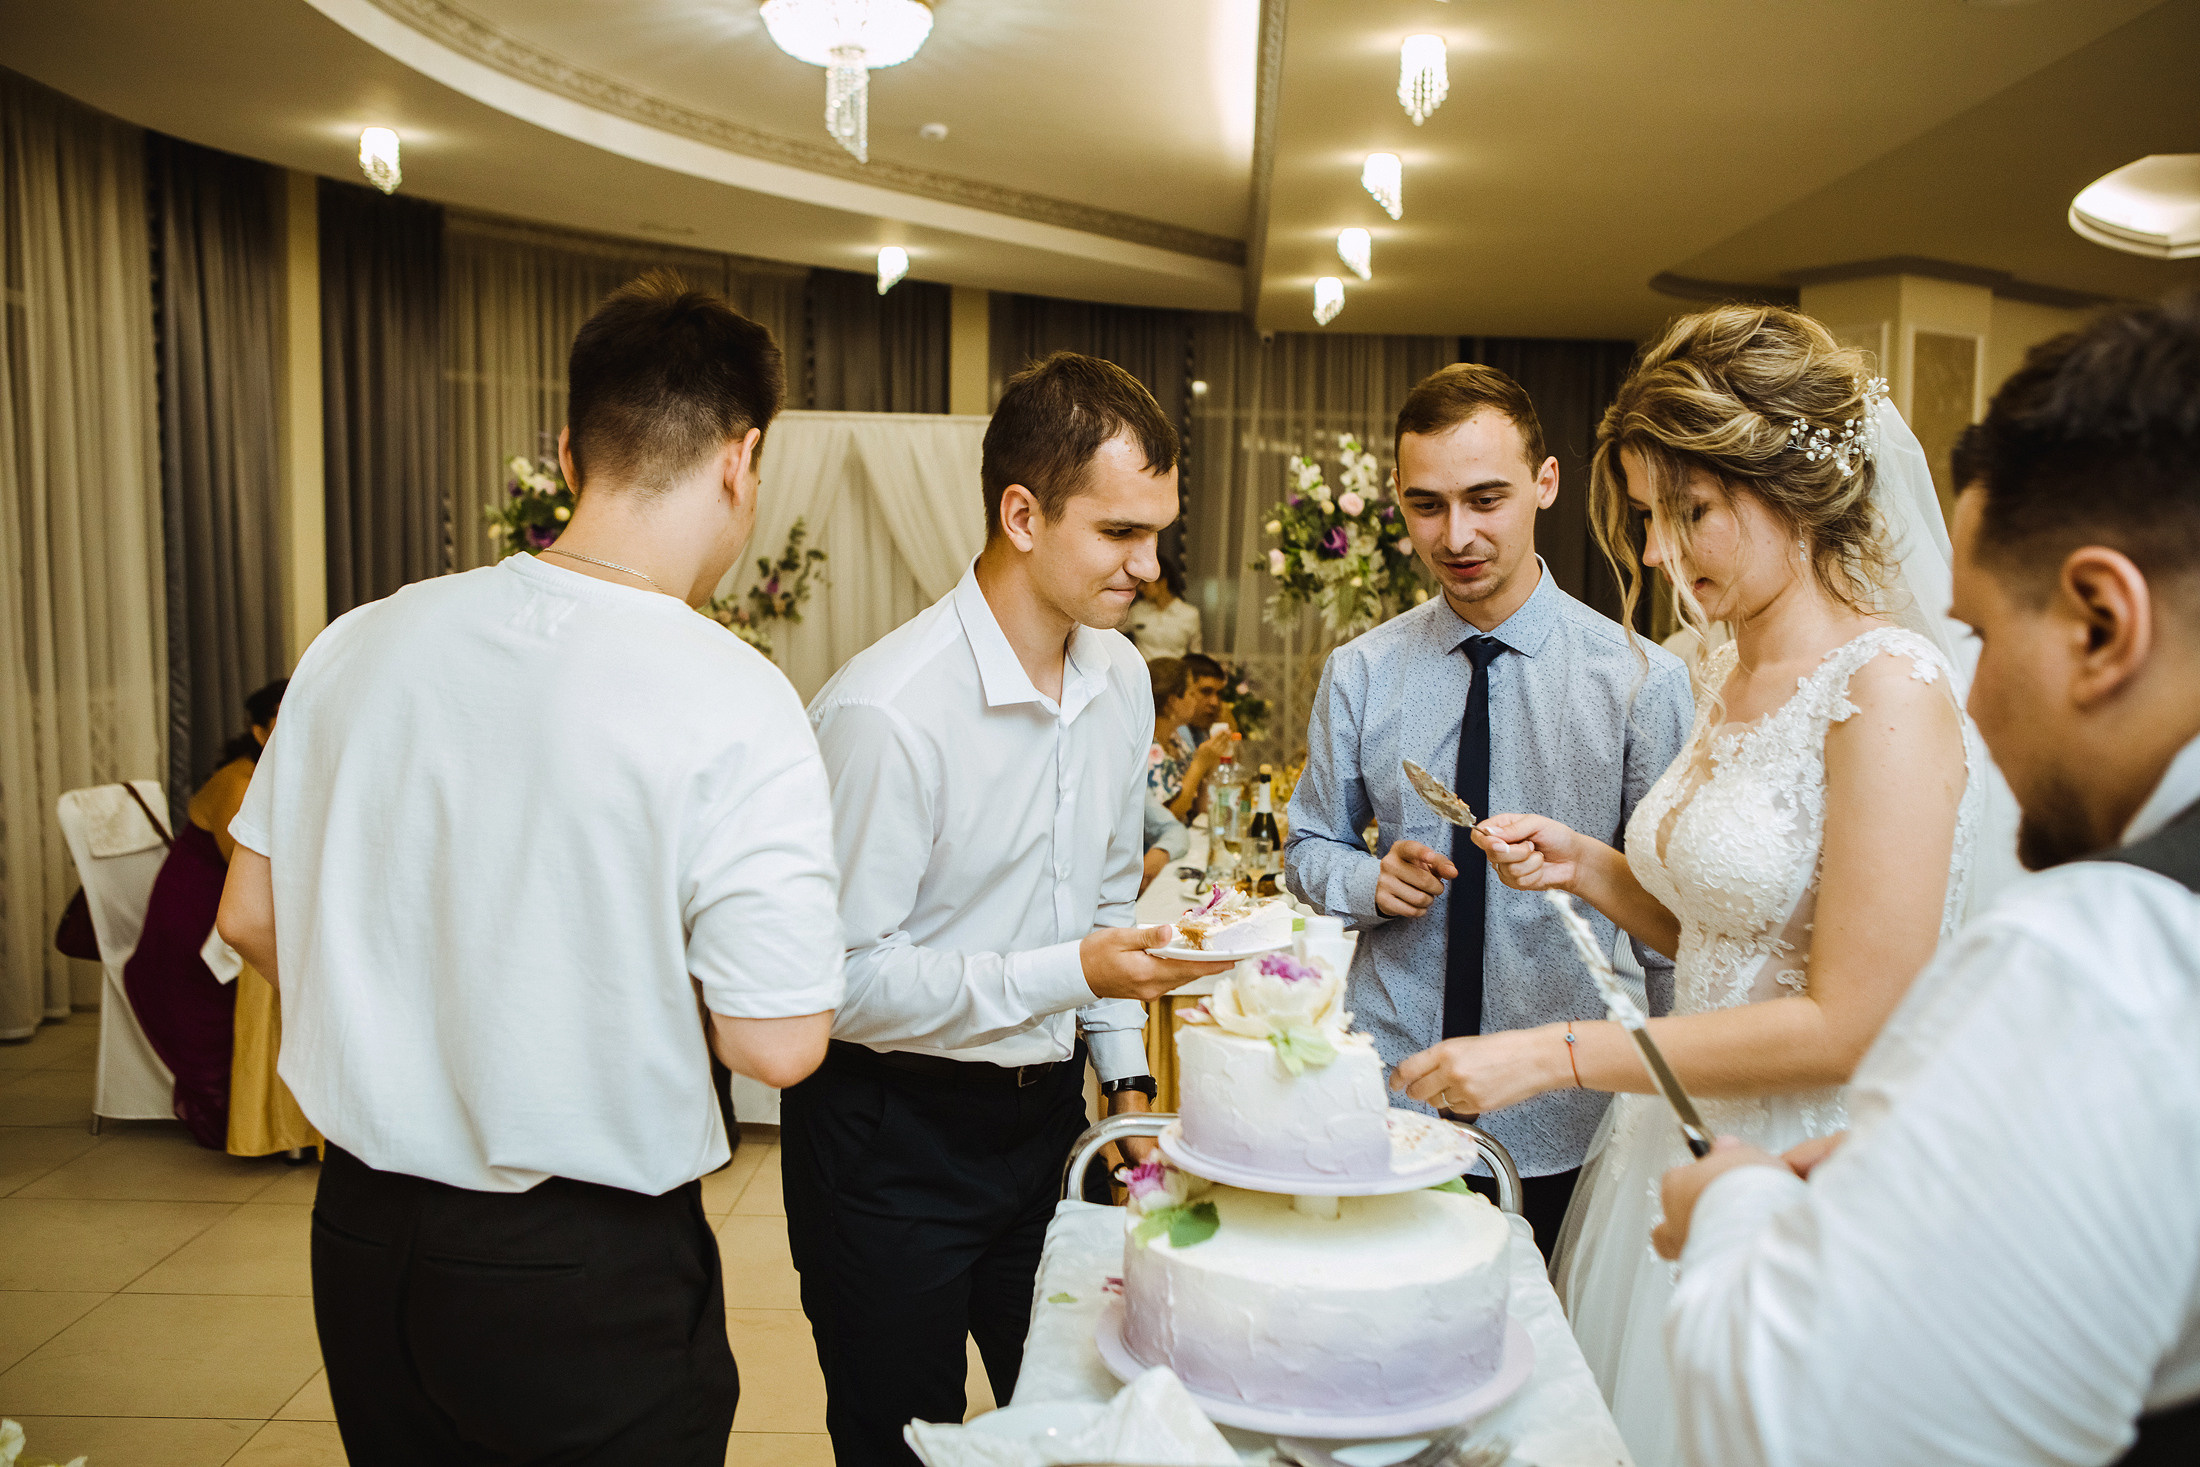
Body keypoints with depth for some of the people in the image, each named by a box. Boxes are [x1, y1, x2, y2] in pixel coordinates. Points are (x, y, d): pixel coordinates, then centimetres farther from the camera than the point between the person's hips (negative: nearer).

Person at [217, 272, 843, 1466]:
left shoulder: (356, 644, -4)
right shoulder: (734, 706, -21)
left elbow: (250, 918, 7)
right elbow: (777, 1043, -21)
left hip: (361, 1232, 6)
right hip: (591, 1277, -5)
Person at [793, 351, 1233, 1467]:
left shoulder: (1120, 675, 0)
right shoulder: (884, 711, -26)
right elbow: (846, 979, -23)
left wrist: (1126, 1074, 9)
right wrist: (1066, 974, -27)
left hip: (1047, 1112, 7)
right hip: (893, 1142, -6)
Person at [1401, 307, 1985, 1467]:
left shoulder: (1890, 689, -19)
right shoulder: (1728, 675, 6)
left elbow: (1850, 1024, -22)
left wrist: (1559, 1054, -21)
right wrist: (1587, 867, -2)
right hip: (1674, 1153, 7)